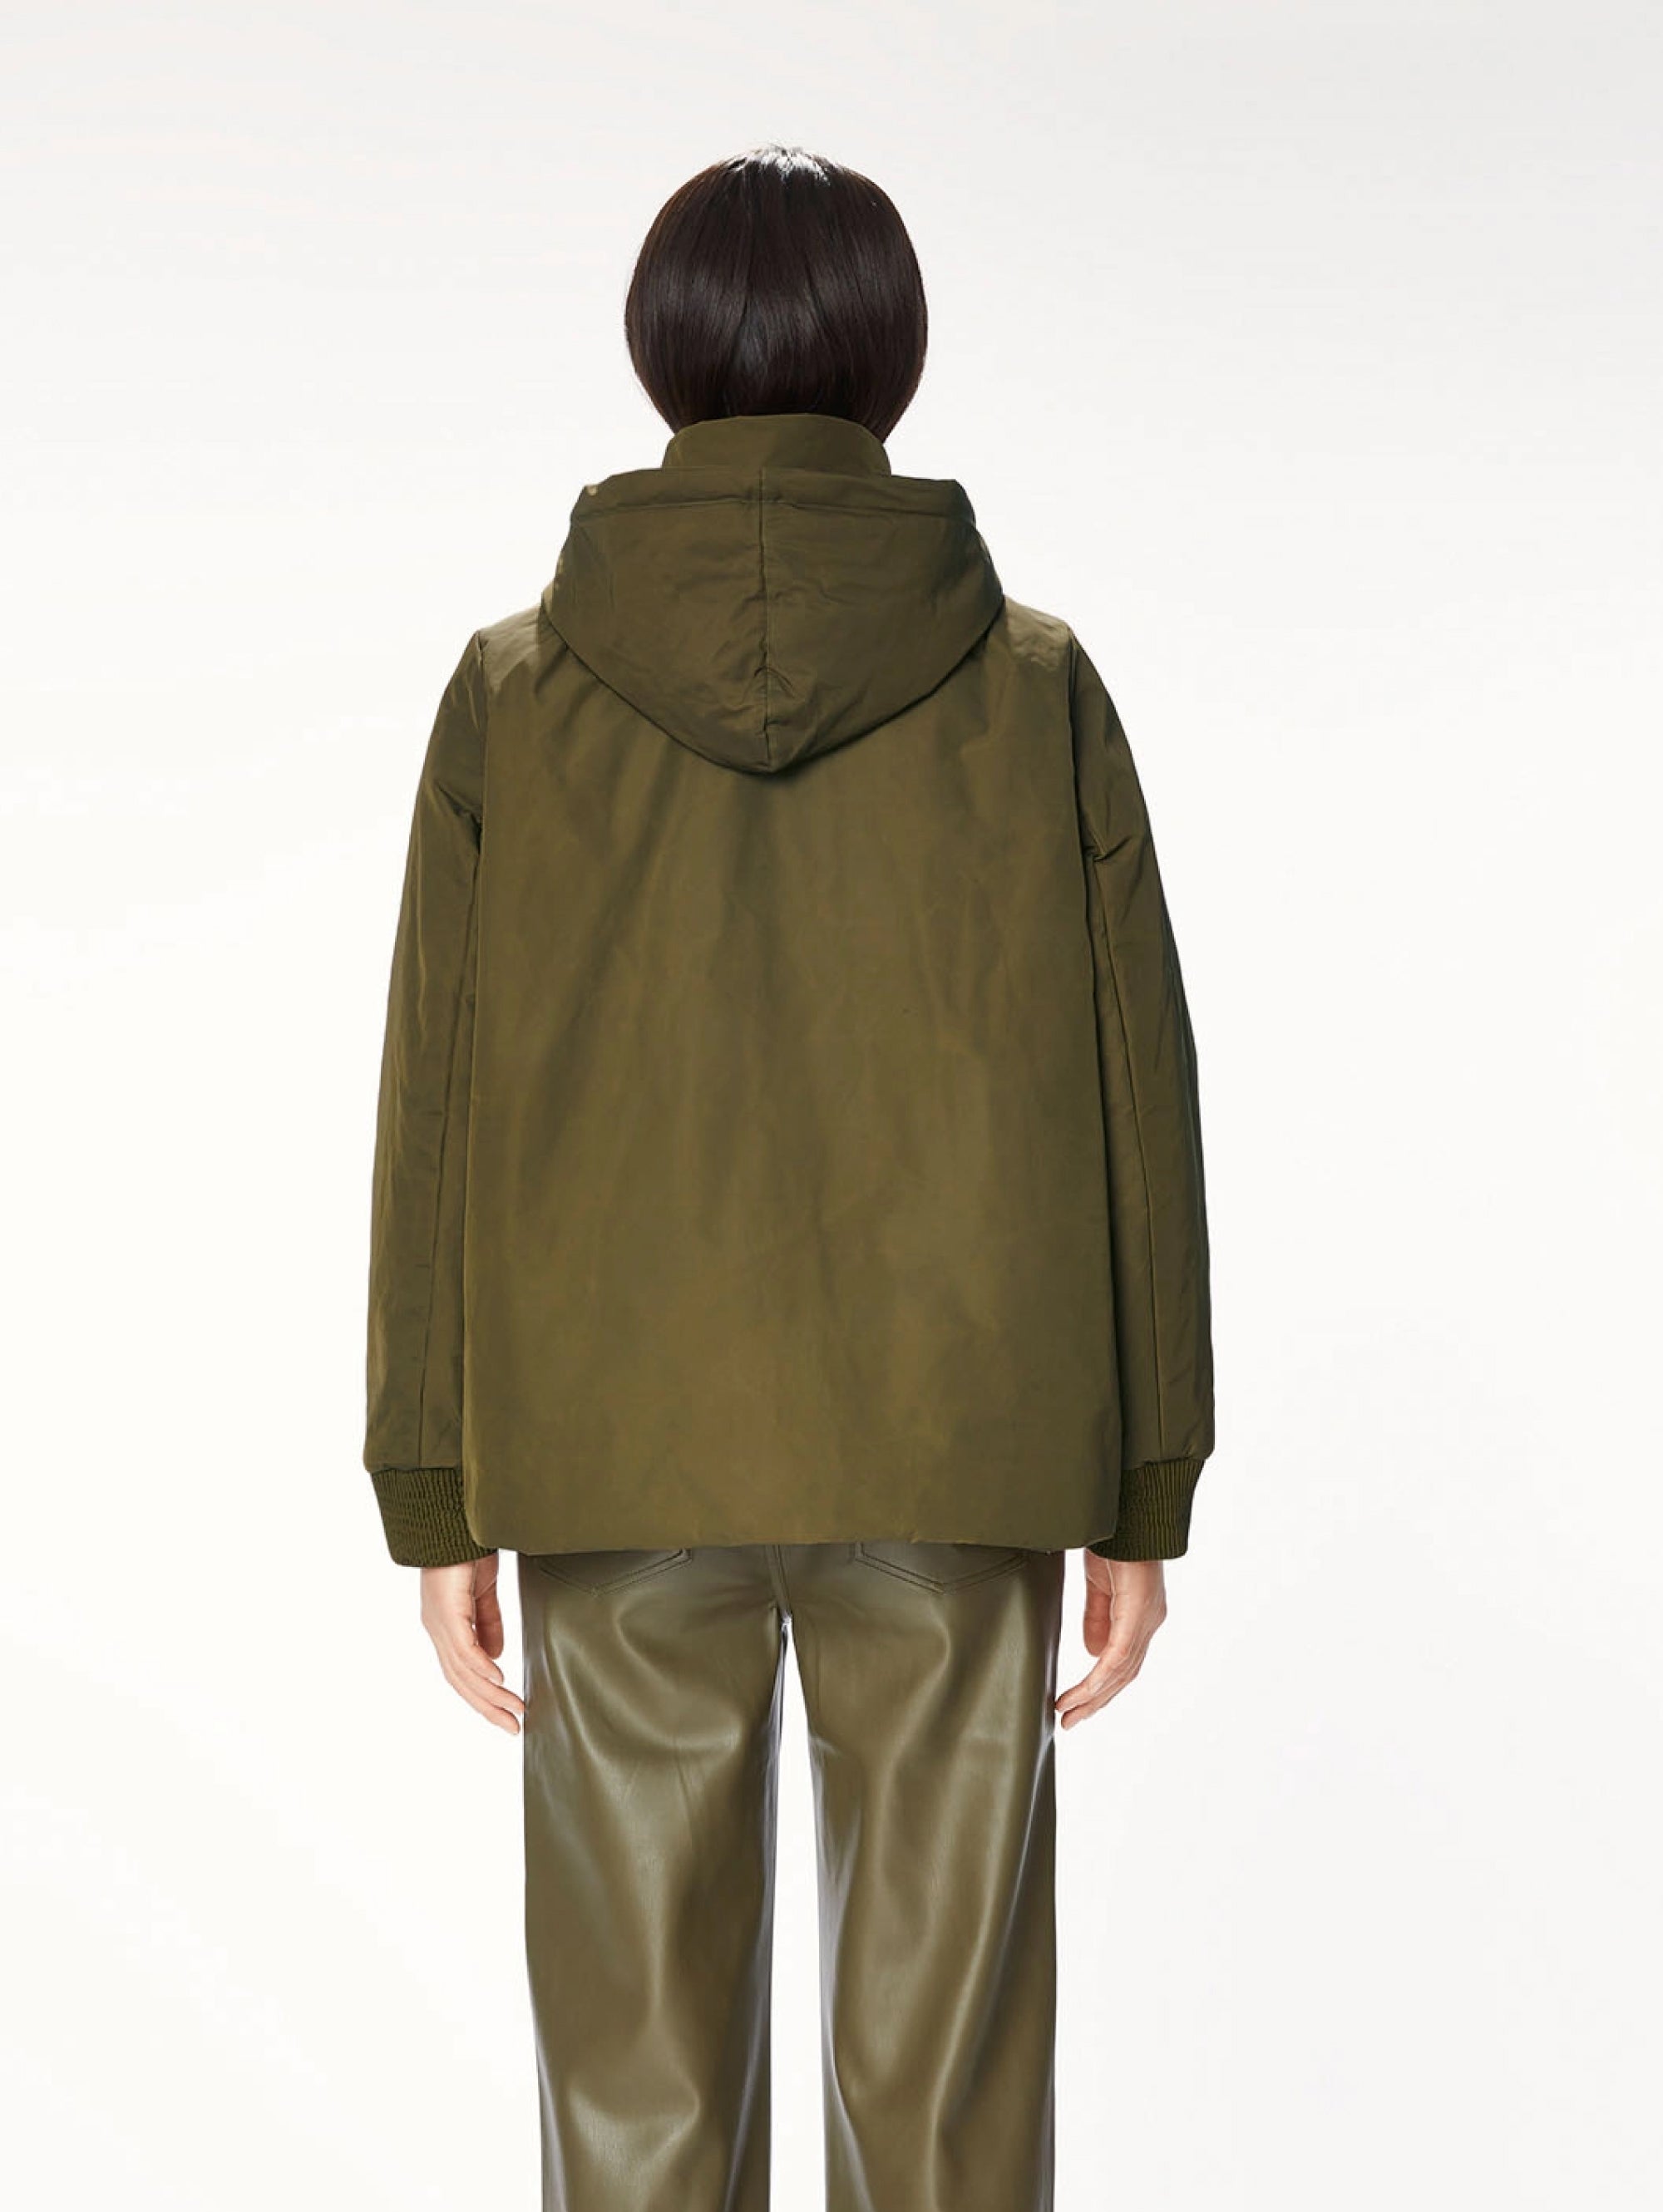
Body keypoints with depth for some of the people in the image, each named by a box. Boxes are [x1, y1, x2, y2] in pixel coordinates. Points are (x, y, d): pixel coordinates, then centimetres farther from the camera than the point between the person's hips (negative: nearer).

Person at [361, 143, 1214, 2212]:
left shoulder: (515, 691, -2)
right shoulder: (1035, 685, -2)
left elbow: (440, 1110, -3)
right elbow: (1131, 1100, -2)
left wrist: (435, 1497, 3)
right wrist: (1145, 1493, 5)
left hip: (620, 1456, 0)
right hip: (954, 1450, 0)